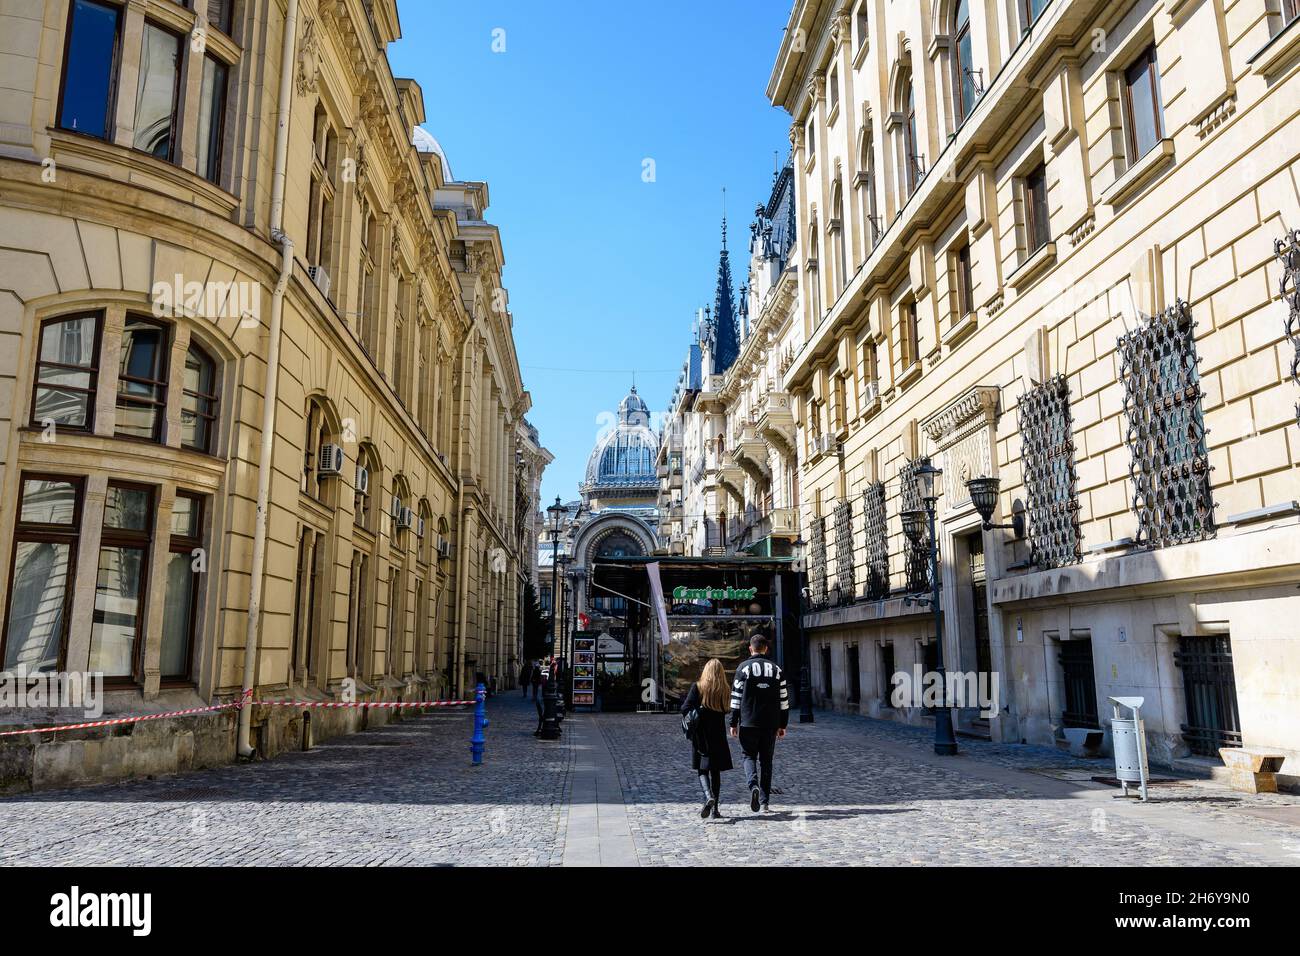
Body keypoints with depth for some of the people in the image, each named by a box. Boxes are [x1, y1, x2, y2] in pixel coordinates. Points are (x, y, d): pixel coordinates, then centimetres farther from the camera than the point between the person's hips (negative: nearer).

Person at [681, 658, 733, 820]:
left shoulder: (697, 687, -9)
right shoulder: (724, 690, -4)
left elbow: (685, 708, -12)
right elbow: (725, 711, 2)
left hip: (701, 735, -2)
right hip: (718, 736, 2)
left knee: (702, 770, 5)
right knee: (715, 771, 11)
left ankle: (709, 797, -22)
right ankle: (715, 809, 13)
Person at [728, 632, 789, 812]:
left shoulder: (743, 668, -3)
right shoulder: (776, 670, 7)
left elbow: (736, 698, -4)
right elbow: (784, 699, 7)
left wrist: (733, 723, 0)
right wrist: (783, 724, 13)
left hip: (749, 723, -3)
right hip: (771, 724, 3)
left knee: (749, 756, 10)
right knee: (766, 760, 12)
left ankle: (753, 785, -17)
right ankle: (764, 801, 14)